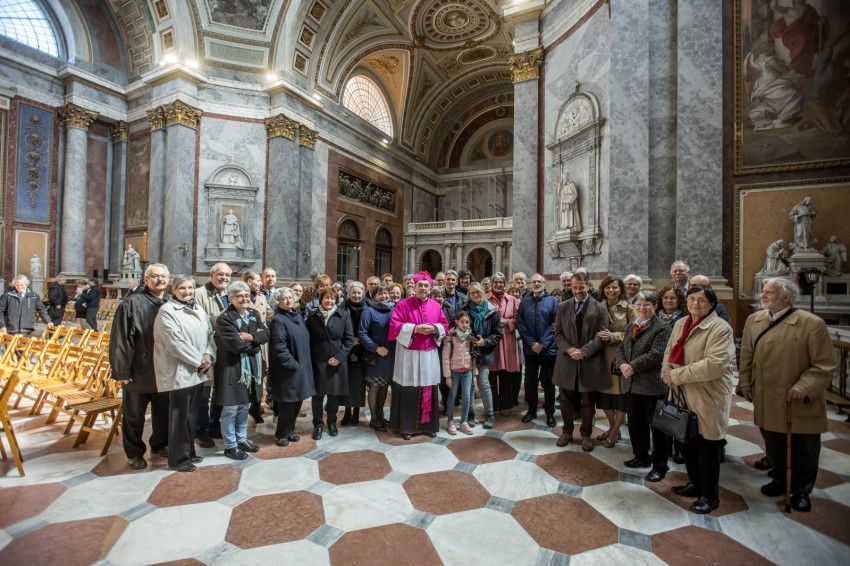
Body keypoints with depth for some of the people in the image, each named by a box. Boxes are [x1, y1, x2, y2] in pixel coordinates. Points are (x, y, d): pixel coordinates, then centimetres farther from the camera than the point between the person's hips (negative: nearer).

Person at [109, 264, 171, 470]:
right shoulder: (131, 303, -9)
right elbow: (120, 339, -9)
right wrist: (121, 370, -11)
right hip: (139, 371, -3)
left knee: (163, 412, 17)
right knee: (134, 416, 12)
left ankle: (160, 444, 37)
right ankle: (135, 453, 30)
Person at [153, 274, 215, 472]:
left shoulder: (198, 310, 12)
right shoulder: (167, 311, -9)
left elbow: (209, 334, 11)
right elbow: (174, 342, -16)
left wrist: (209, 355, -6)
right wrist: (198, 360, -13)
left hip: (198, 372, 7)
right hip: (179, 372, -7)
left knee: (192, 413, 15)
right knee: (180, 415, 2)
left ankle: (189, 452, 28)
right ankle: (178, 458, 16)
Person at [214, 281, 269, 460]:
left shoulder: (253, 315, 8)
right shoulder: (224, 319, -15)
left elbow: (266, 334, -1)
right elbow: (235, 344, -23)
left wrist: (251, 337, -19)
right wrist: (256, 341, -10)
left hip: (250, 367, 7)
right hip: (231, 367, -7)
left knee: (244, 406, 18)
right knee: (230, 409, 4)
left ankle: (241, 439, 33)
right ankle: (230, 446, 19)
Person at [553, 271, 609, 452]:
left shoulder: (600, 308, -1)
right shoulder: (563, 307, 5)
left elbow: (601, 336, -6)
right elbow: (557, 332, 4)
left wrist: (584, 351, -17)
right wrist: (568, 349, -13)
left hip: (590, 362, -2)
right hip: (567, 361, 2)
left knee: (588, 402, 11)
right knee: (566, 399, 12)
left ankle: (586, 435, 28)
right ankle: (567, 432, 29)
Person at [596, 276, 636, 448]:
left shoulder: (629, 309, -3)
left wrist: (612, 336, -19)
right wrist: (598, 335, -10)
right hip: (602, 356, 3)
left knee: (621, 397, 4)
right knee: (605, 395, 11)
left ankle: (613, 434, 20)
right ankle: (613, 428, 32)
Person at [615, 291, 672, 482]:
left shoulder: (662, 327, -11)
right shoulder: (631, 326, 12)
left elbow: (656, 355, -19)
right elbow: (621, 348, 11)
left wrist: (632, 366, -18)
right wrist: (622, 364, -9)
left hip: (652, 385, -7)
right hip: (631, 384, 7)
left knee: (657, 426, 7)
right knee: (635, 423, 18)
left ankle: (660, 466, 22)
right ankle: (641, 457, 36)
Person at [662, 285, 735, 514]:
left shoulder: (721, 329, -14)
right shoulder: (680, 325, 8)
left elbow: (714, 364, -24)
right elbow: (669, 352, 12)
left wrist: (678, 375, -21)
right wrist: (668, 373, -7)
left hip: (708, 399, -7)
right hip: (684, 396, 7)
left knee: (708, 448, 7)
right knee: (688, 443, 19)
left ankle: (710, 496, 25)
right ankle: (695, 483, 40)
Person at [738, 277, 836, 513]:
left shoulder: (812, 324, -13)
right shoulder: (753, 321, 2)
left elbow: (825, 366, -12)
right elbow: (746, 356, 10)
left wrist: (804, 388, -22)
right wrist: (745, 383, 7)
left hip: (801, 405, -3)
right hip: (767, 402, 4)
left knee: (803, 451, 14)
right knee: (773, 447, 18)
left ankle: (801, 491, 36)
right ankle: (779, 480, 40)